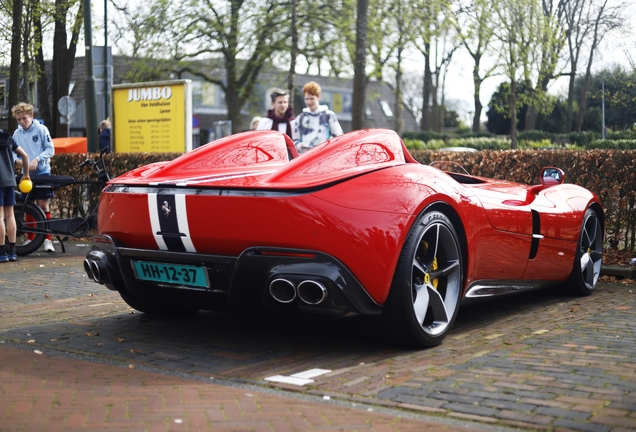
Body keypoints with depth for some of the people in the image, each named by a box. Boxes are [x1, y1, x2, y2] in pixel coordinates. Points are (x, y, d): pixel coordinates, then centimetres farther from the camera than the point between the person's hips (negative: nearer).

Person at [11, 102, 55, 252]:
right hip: (26, 174, 4)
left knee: (43, 204, -4)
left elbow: (50, 149, -7)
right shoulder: (17, 133, 4)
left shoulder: (41, 129, -5)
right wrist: (17, 160, -17)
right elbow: (13, 152, 5)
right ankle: (30, 238, 17)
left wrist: (36, 159, -19)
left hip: (42, 172, -3)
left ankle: (47, 239, 0)